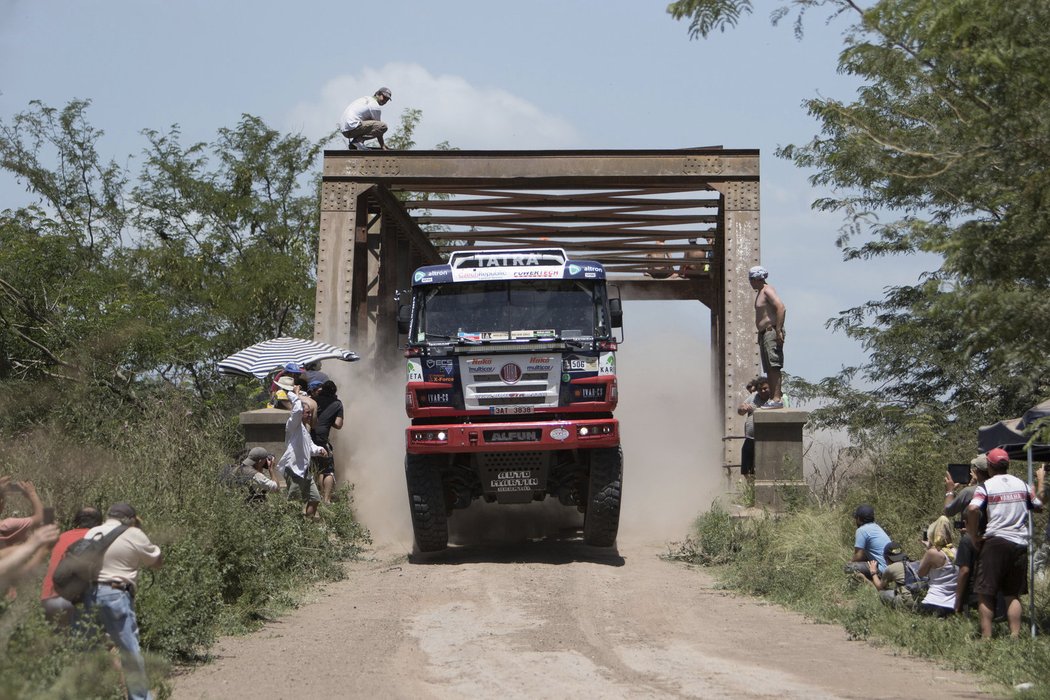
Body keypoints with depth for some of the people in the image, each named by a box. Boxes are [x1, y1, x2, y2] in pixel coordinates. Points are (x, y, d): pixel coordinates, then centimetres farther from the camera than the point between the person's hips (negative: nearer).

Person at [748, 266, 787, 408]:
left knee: (774, 367, -15)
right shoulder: (760, 292, 22)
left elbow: (781, 308, -20)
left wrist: (778, 330, -25)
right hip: (764, 333, 11)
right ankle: (772, 398, 9)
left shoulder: (768, 290, -8)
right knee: (769, 369, 8)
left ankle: (777, 399, -20)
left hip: (772, 332, -11)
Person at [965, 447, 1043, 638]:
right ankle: (1015, 636, 3)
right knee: (1013, 594, 11)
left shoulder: (986, 487, -3)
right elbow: (1038, 507, 21)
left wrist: (975, 537, -9)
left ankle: (986, 637, -6)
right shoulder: (1022, 484, 10)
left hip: (995, 541, -4)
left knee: (985, 593, 1)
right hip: (1020, 543, 4)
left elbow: (972, 509, -19)